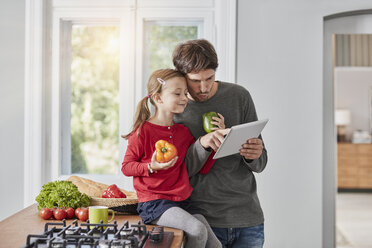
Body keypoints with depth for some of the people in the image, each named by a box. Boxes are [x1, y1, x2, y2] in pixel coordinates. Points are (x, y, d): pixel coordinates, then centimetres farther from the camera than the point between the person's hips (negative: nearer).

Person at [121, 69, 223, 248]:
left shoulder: (183, 131, 12)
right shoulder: (143, 131, -8)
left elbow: (193, 165, 8)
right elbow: (126, 167, -5)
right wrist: (151, 167, -21)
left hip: (182, 202, 7)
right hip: (153, 203, -7)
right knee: (197, 230, -27)